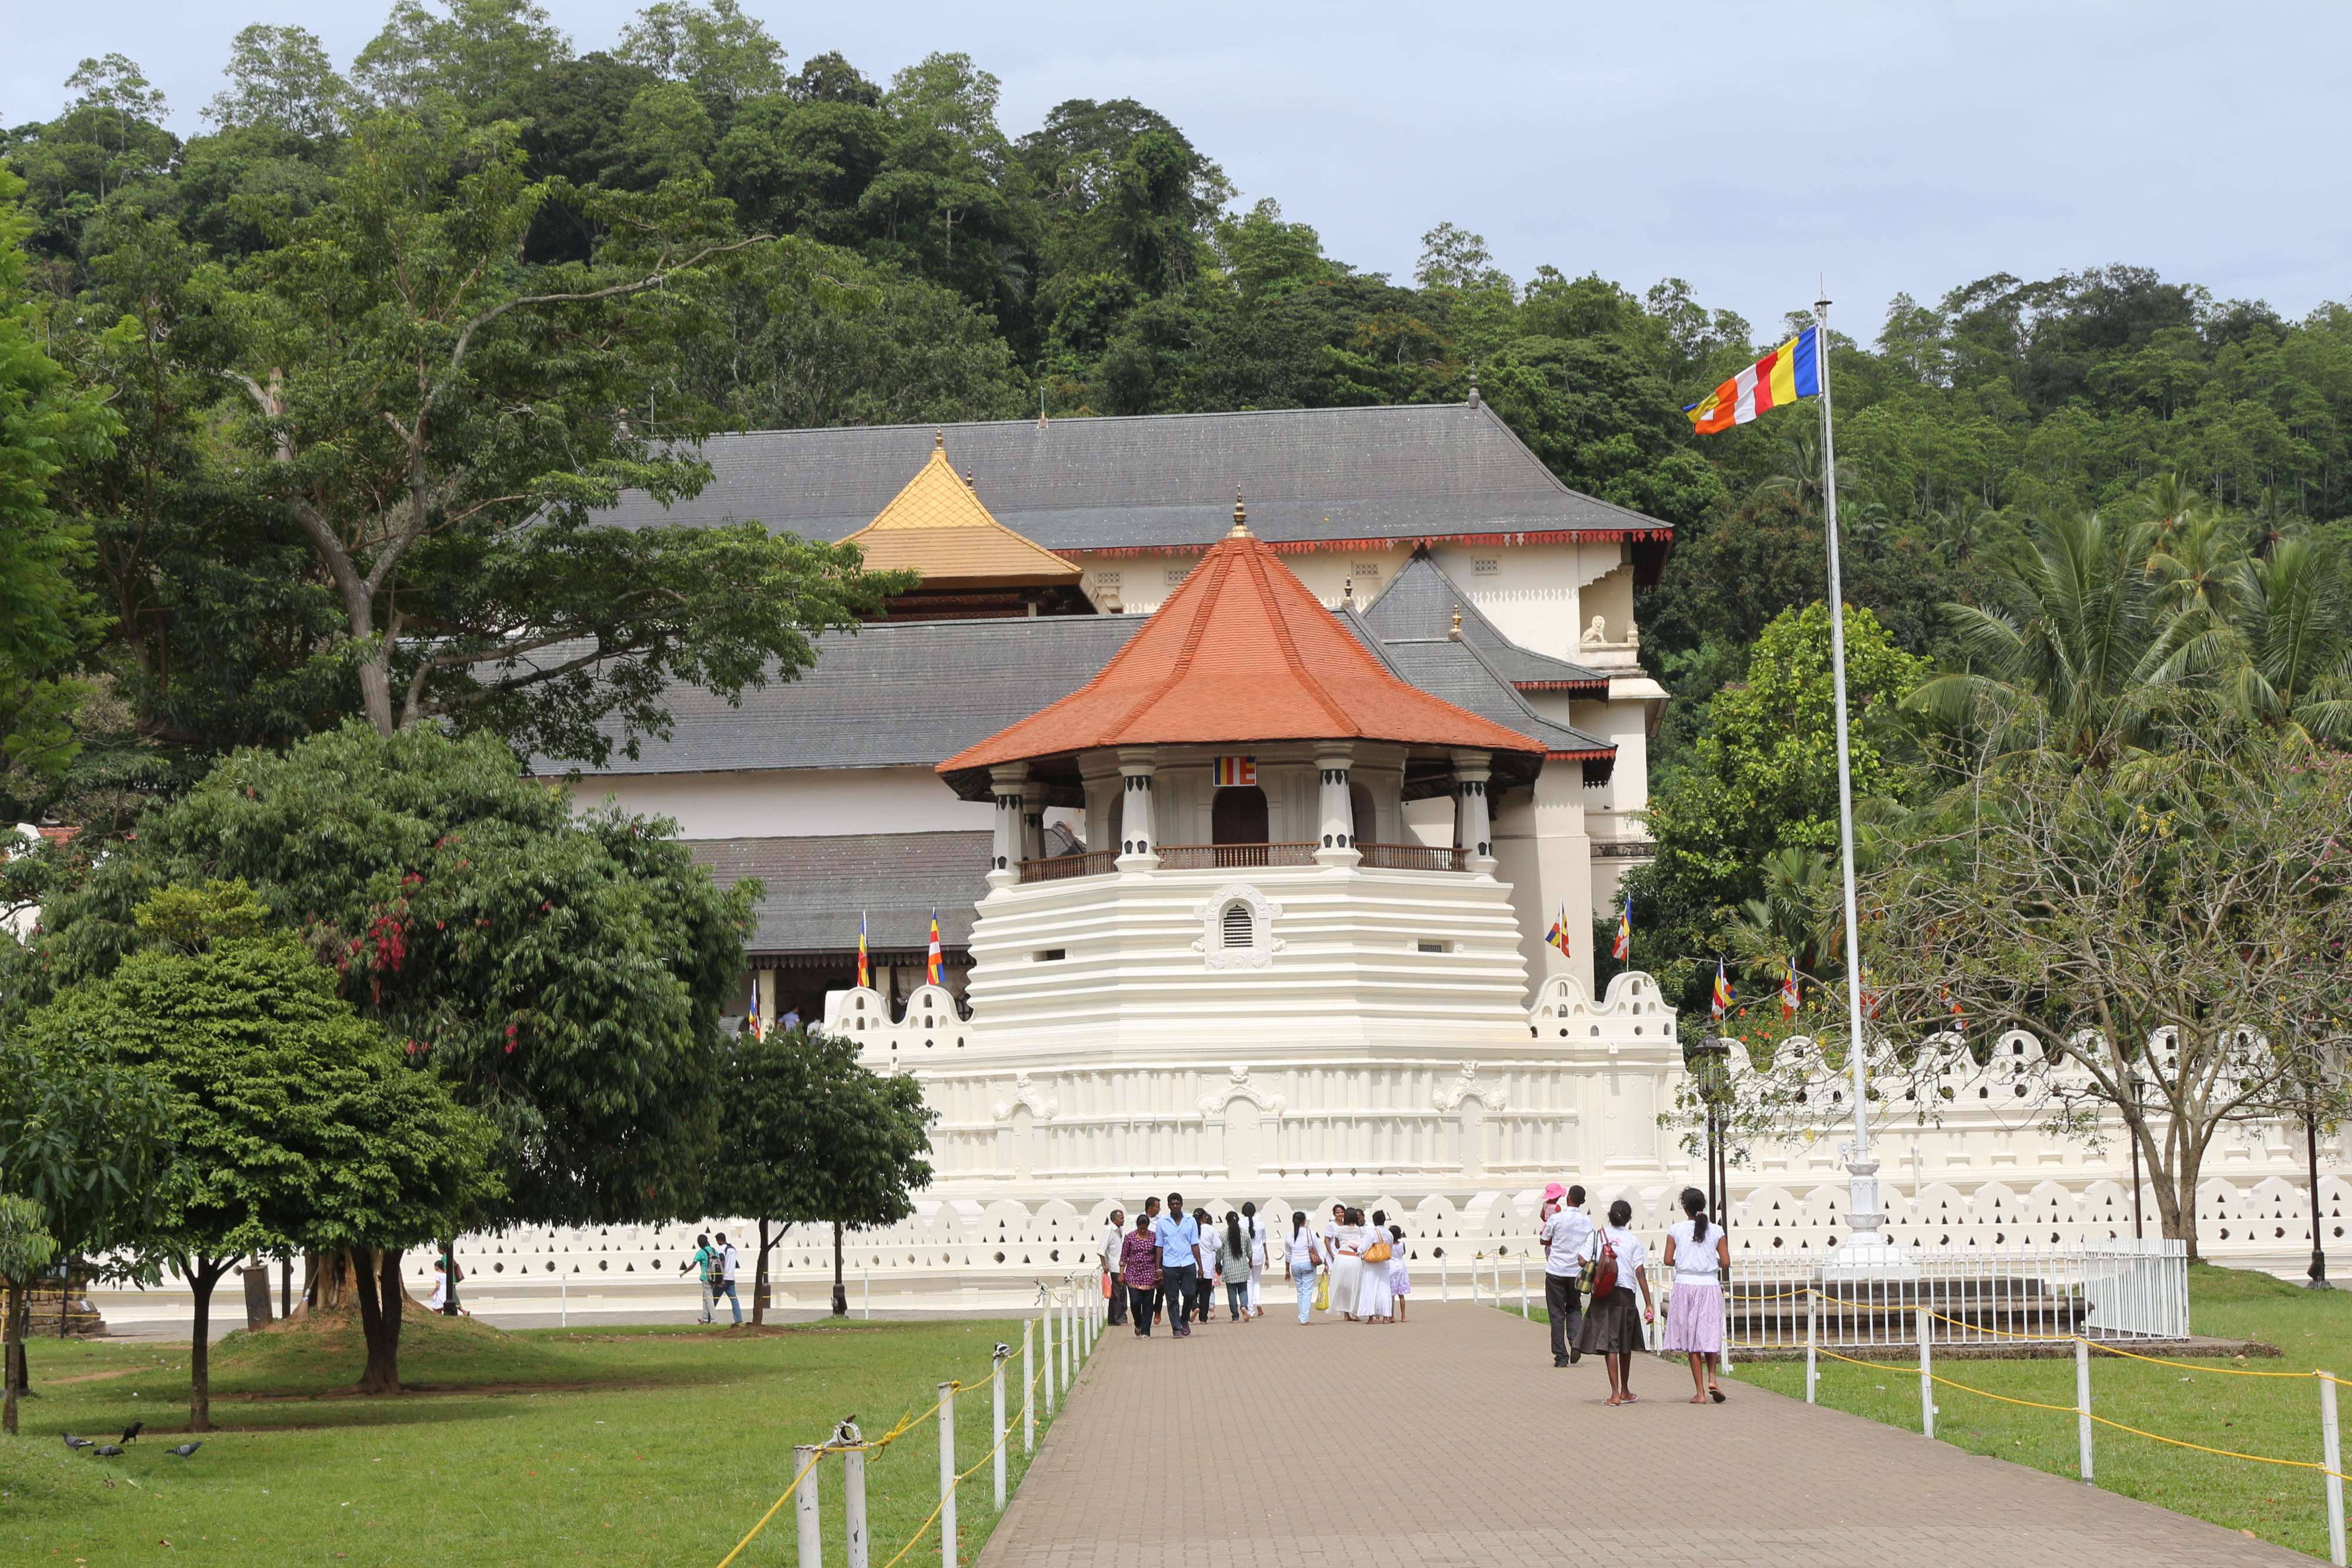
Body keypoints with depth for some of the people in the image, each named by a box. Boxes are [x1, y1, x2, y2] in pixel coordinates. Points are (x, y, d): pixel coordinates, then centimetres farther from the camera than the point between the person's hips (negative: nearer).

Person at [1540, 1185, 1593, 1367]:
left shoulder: (1556, 1219, -11)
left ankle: (1561, 1356, 3)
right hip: (1576, 1272, 3)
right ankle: (1576, 1341, -6)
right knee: (1574, 1308, 19)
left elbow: (1544, 1241, 1)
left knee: (1557, 1313, 4)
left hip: (1556, 1271, -3)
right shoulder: (1587, 1223, 1)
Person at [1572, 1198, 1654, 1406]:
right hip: (1625, 1295, 0)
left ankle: (1615, 1394, -12)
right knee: (1625, 1345, 15)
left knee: (1610, 1344, -1)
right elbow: (1640, 1274, -3)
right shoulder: (1633, 1241, 0)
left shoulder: (1597, 1236, 2)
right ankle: (1625, 1392, 27)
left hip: (1602, 1295, 0)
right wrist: (1648, 1305, -1)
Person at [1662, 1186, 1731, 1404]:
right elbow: (1726, 1263, -2)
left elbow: (1668, 1260, -5)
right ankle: (1711, 1378, -5)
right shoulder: (1716, 1231, 0)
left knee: (1692, 1339, 4)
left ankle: (1700, 1392, 2)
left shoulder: (1676, 1230, -2)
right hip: (1710, 1286, 1)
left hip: (1685, 1285, -1)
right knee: (1710, 1335, 16)